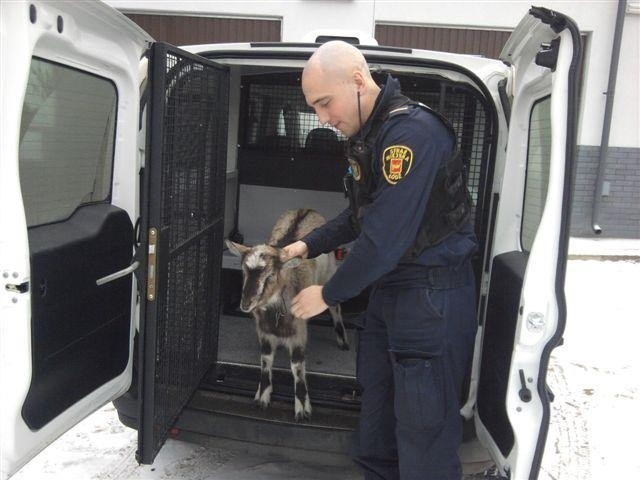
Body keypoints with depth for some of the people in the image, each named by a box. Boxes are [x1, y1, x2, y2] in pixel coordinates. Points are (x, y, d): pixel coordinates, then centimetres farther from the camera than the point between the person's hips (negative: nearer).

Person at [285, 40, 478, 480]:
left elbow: (385, 236, -25)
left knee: (423, 426, 1)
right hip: (388, 287, 10)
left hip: (431, 295, -9)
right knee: (377, 402, 21)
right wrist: (310, 245, 9)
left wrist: (329, 294, -14)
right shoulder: (369, 135, 9)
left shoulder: (413, 133, -22)